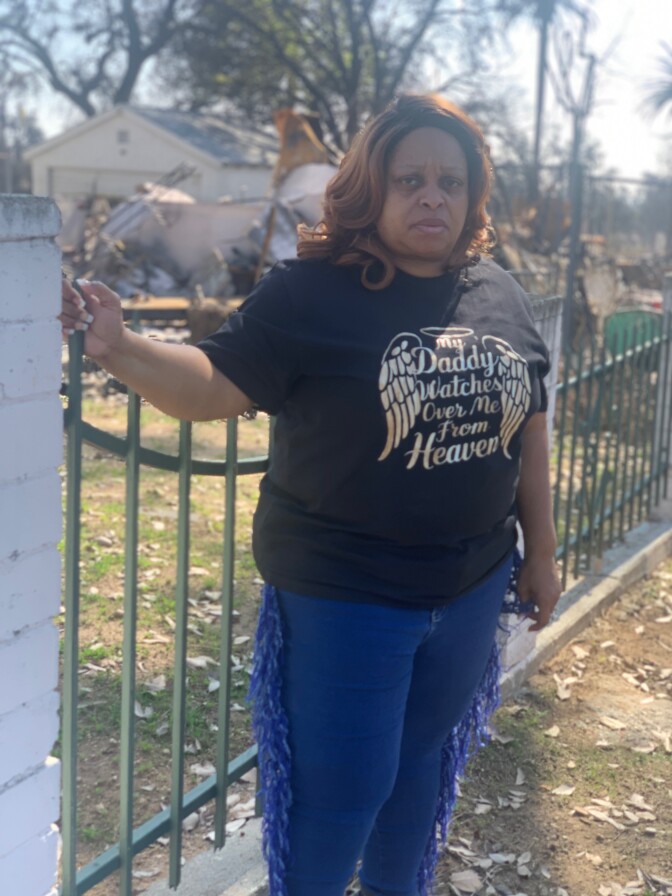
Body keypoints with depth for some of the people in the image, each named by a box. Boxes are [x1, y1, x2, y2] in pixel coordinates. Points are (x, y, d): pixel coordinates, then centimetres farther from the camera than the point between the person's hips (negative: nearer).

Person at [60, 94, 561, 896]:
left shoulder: (500, 296, 2)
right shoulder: (310, 292, -12)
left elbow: (529, 429, 10)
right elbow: (212, 385, -17)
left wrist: (540, 552, 14)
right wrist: (116, 346, -34)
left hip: (472, 585, 5)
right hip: (344, 594, -5)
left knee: (423, 761, 23)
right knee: (340, 788, 6)